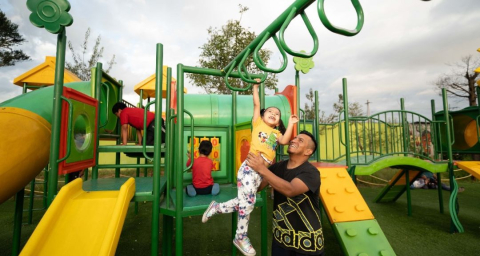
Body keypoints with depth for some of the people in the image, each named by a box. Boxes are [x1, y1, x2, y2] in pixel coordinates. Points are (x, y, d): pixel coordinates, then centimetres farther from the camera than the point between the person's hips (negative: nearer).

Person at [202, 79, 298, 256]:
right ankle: (241, 237, 18)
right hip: (250, 167, -5)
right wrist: (255, 86, 13)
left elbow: (284, 141, 0)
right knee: (247, 203, -3)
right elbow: (256, 104, 6)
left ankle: (216, 207, 29)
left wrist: (290, 124, 3)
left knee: (244, 202, 8)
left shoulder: (276, 132, 20)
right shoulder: (258, 123, 10)